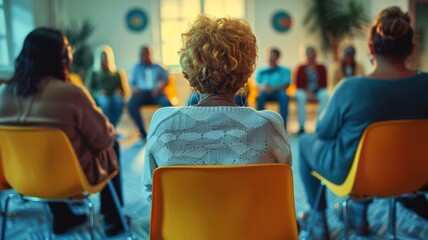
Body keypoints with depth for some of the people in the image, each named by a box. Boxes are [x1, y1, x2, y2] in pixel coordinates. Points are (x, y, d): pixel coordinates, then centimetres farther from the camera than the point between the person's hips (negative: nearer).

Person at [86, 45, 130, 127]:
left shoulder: (118, 73, 20)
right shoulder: (93, 72, 16)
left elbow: (125, 90, 14)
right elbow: (88, 90, 7)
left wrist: (120, 92, -11)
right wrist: (99, 93, -14)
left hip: (115, 98, 1)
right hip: (99, 99, -1)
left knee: (118, 100, -35)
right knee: (105, 102, -36)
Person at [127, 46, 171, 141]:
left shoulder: (157, 67, 22)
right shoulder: (136, 67, 24)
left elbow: (165, 79, 13)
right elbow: (131, 81, 16)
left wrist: (160, 87, -8)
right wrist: (135, 88, -7)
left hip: (155, 92, 0)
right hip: (141, 92, 1)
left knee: (167, 104, -34)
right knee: (131, 105, -34)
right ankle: (143, 133, -29)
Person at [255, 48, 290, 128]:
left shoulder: (284, 71, 19)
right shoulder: (261, 71, 24)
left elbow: (286, 84, 2)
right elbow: (257, 84, 9)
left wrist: (273, 88, -17)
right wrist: (263, 87, -16)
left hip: (278, 92, -1)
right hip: (265, 92, 1)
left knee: (284, 96, -36)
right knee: (260, 97, -34)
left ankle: (283, 124, -38)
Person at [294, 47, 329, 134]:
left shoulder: (321, 67, 10)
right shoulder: (301, 68, 8)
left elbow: (324, 83, 5)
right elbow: (298, 84, 2)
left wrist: (315, 93, -12)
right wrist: (308, 92, -14)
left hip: (318, 91, 1)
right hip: (304, 91, -1)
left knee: (325, 96, -33)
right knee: (300, 96, -36)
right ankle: (302, 126, -37)